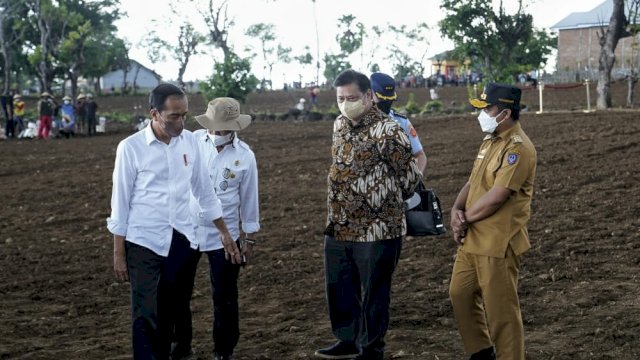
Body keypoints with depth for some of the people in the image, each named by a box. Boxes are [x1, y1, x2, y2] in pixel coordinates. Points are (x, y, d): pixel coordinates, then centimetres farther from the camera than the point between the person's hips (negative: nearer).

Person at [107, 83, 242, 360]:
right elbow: (121, 202, -6)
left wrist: (224, 233, 13)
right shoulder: (131, 147, -10)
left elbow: (204, 191, 12)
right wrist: (118, 254, -5)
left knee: (169, 312, 13)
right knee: (145, 315, -5)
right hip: (144, 242, -4)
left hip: (181, 240, 4)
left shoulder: (189, 141, 2)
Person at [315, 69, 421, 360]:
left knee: (373, 292, 5)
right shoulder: (340, 126, 8)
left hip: (377, 229, -7)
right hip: (339, 227, 7)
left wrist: (386, 202, 7)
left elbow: (410, 177, -9)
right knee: (338, 288, 17)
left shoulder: (387, 132, -16)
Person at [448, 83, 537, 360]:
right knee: (460, 294, 19)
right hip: (472, 239, 10)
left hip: (498, 243, -10)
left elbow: (496, 197, -24)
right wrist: (457, 210, -4)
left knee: (500, 309, -1)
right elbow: (473, 182, 15)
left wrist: (465, 219, -11)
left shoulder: (518, 148, -18)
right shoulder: (490, 141, 12)